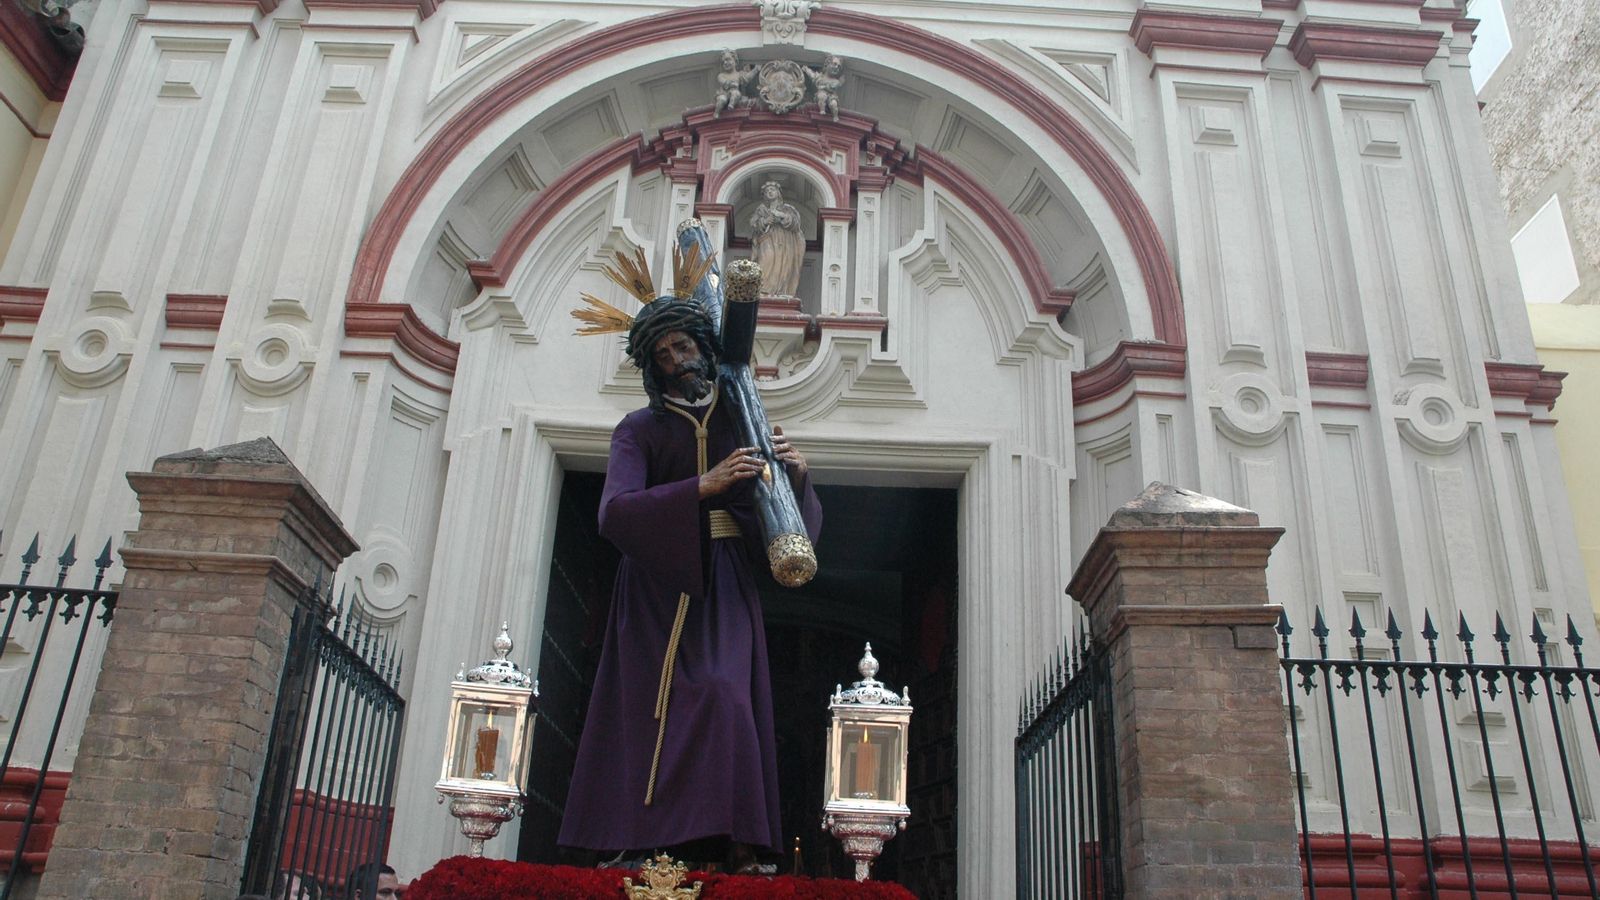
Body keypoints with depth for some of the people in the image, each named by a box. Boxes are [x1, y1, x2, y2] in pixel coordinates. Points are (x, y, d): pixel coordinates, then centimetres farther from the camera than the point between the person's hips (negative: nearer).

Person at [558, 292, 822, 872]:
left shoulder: (742, 423, 14)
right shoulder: (640, 429, 6)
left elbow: (799, 526, 13)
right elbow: (615, 512, -13)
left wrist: (796, 472, -9)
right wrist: (705, 486, -22)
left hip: (725, 586, 2)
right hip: (660, 580, -2)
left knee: (727, 699, -12)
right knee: (664, 702, -13)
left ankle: (734, 847, -10)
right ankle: (654, 845, -10)